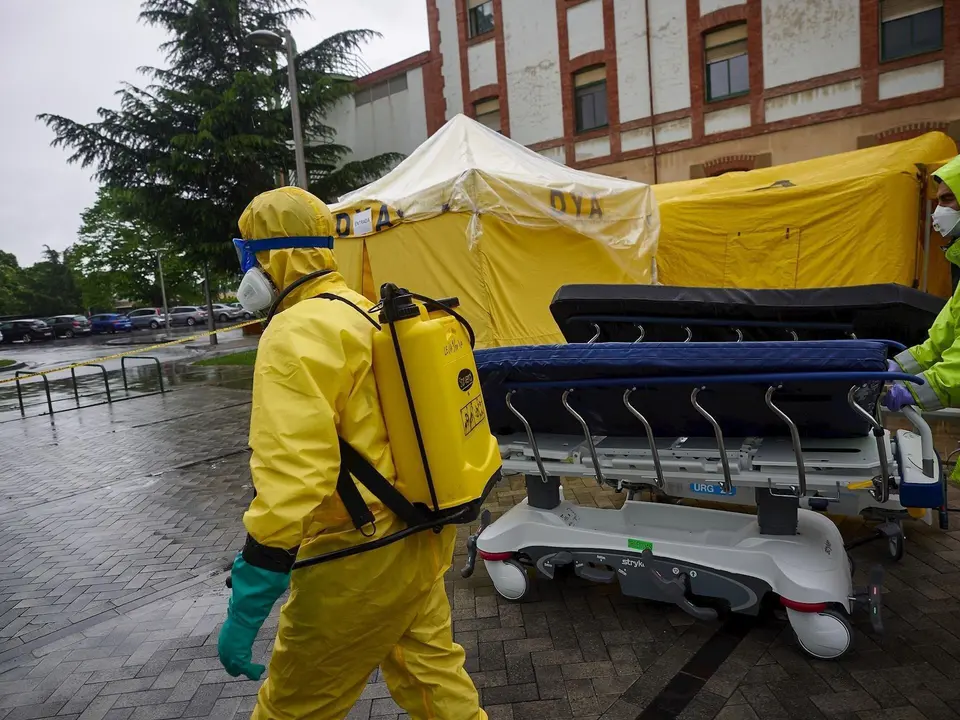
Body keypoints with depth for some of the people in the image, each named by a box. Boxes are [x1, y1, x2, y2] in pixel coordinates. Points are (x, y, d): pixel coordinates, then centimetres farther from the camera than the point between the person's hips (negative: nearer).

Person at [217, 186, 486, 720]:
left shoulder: (299, 332, -20)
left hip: (361, 559, -9)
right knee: (431, 674, 24)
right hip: (418, 535, 9)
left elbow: (291, 472, -29)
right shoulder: (372, 313, 10)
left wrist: (247, 605, -24)